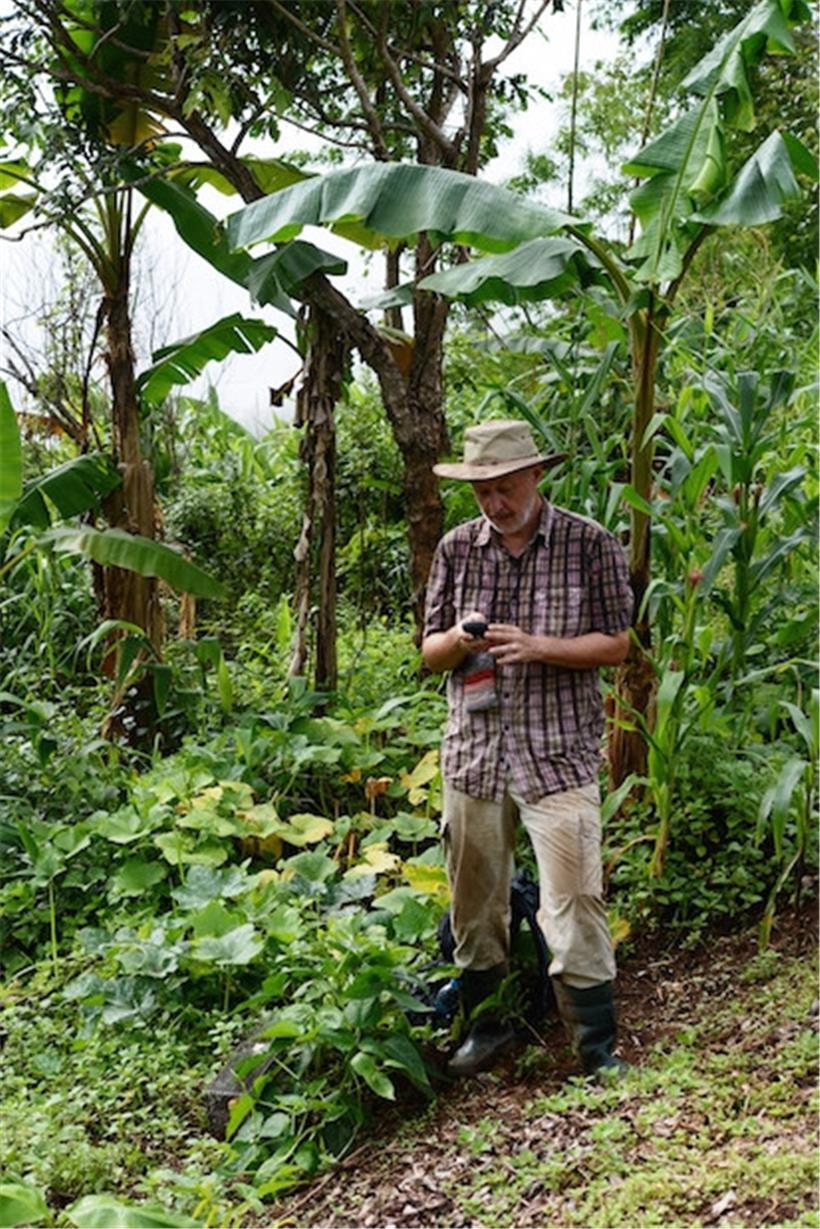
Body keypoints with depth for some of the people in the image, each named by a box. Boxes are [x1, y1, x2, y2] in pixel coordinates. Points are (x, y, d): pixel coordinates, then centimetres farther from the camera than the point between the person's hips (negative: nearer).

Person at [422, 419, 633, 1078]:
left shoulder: (591, 545, -3)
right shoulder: (456, 548, 7)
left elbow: (616, 644, -2)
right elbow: (431, 652, 12)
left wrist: (538, 647, -17)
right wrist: (459, 640, -12)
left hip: (559, 752, -3)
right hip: (473, 749, 4)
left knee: (572, 900, -6)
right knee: (474, 899, 11)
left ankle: (598, 1047, 8)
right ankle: (487, 1025, 29)